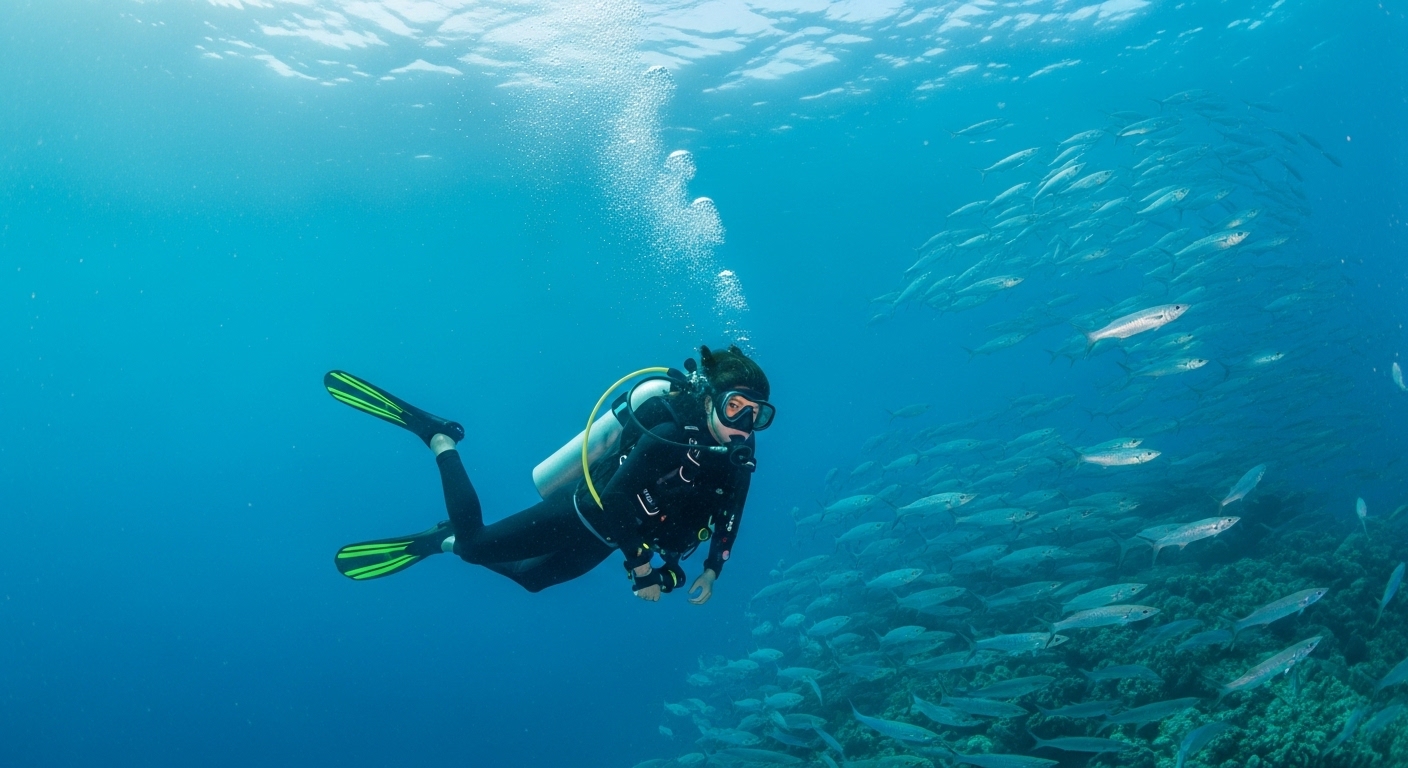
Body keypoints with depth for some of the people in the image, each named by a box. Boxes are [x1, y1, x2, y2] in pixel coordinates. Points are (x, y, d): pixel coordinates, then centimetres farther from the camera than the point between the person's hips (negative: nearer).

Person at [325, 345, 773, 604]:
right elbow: (614, 498, -33)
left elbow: (729, 511, 11)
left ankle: (440, 542, 44)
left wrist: (712, 569, 4)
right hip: (580, 513, -7)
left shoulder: (739, 458, -8)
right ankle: (438, 437, 13)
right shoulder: (674, 436, -32)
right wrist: (641, 568, -26)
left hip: (606, 537, 8)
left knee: (532, 577, 25)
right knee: (476, 544, 0)